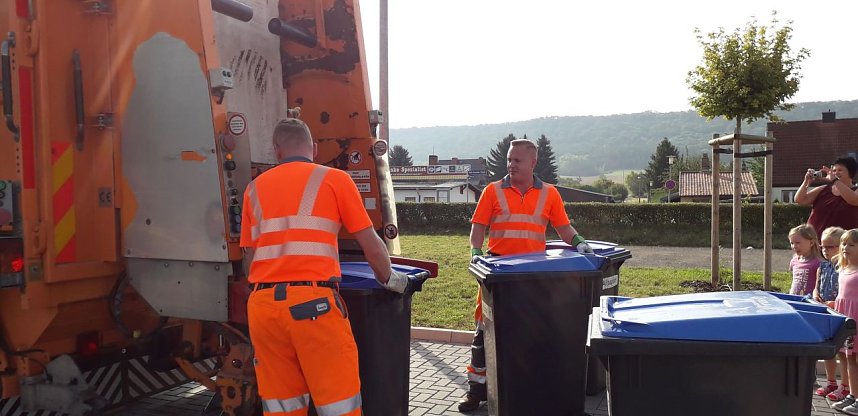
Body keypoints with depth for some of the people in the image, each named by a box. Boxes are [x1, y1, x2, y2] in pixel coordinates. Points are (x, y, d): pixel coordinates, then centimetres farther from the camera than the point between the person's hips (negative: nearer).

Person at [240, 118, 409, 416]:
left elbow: (250, 255, 18)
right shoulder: (334, 179, 7)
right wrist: (389, 279, 24)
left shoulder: (255, 188, 17)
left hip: (261, 304, 4)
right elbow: (371, 247, 6)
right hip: (313, 302, -4)